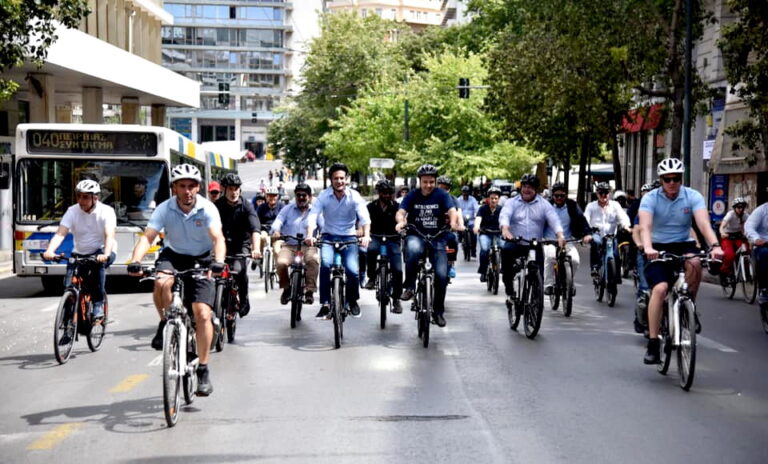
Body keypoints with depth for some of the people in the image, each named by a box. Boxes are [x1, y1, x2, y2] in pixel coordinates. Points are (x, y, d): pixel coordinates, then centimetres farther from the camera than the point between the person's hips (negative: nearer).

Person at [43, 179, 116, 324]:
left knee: (98, 263, -37)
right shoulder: (72, 211, -8)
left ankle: (98, 307, -25)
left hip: (102, 253, -3)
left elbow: (110, 236, -28)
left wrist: (106, 255, -48)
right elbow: (60, 233, -19)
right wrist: (50, 250, -39)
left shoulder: (106, 211, -15)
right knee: (69, 287, -13)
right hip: (79, 254, 3)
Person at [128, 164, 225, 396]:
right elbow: (147, 237, -23)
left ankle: (203, 370, -2)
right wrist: (135, 260, -42)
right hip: (173, 255, 1)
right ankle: (165, 323, -5)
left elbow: (218, 238, -30)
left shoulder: (207, 209, -18)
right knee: (161, 282, -35)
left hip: (200, 260, -1)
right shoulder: (165, 209, -15)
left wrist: (218, 262, -50)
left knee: (203, 314, -13)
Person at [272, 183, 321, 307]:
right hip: (289, 246, 1)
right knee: (281, 263, -29)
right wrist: (275, 231, -24)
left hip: (308, 246, -1)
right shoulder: (287, 209, 14)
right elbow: (278, 221, -1)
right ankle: (286, 288, 0)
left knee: (313, 259, -35)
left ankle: (310, 290, -24)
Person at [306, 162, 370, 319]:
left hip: (349, 237, 0)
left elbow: (365, 217, -22)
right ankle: (325, 304, -18)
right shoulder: (324, 196, -10)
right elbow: (313, 216, -20)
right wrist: (309, 235, -39)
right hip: (329, 236, 0)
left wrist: (366, 235, -40)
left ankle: (353, 301, 13)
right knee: (325, 263, -28)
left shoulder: (354, 196, -10)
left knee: (352, 270, -18)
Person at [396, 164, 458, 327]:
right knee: (413, 249, -38)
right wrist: (401, 221, -36)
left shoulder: (442, 195, -2)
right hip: (416, 236, -1)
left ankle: (438, 311, 12)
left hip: (437, 238, 1)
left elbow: (452, 211, -17)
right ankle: (409, 286, -20)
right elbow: (401, 212, -12)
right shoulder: (412, 196, 0)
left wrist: (453, 222, -40)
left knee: (442, 274, -9)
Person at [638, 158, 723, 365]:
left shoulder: (693, 196, -7)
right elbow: (645, 226, -26)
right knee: (660, 288, -25)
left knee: (694, 263, -35)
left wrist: (714, 245, -41)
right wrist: (647, 247, -46)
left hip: (683, 245, 1)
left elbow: (703, 223, -22)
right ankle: (653, 344, -19)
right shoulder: (650, 198, -10)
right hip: (658, 249, -1)